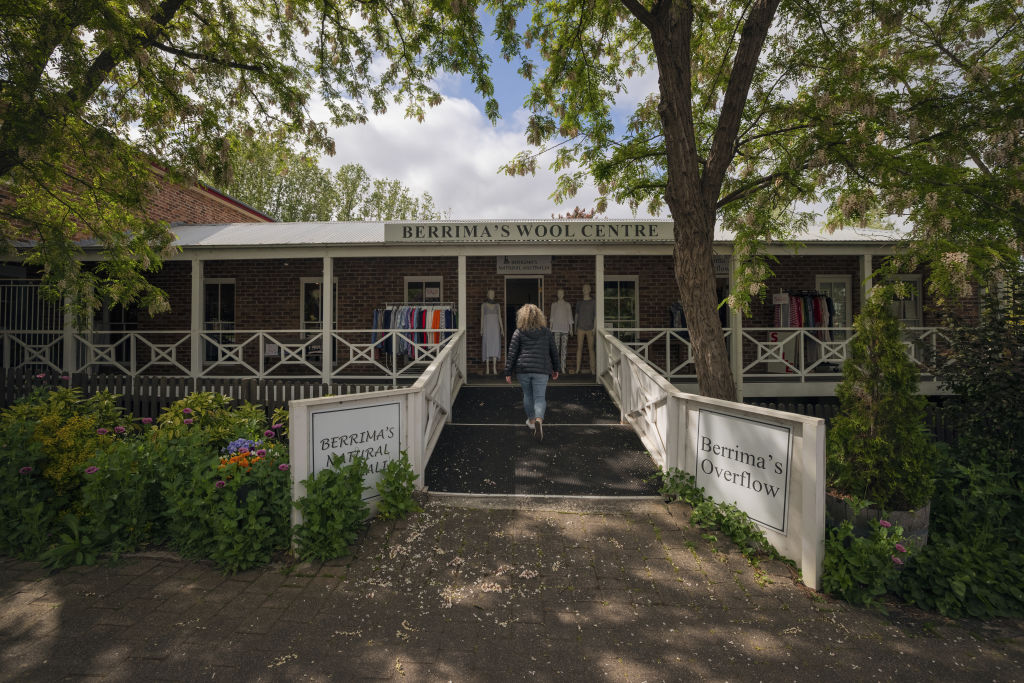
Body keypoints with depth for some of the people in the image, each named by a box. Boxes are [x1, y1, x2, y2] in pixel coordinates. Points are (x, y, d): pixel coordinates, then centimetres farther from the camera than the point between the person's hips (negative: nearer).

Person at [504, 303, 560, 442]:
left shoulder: (518, 333, 0)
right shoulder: (546, 332, 6)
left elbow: (511, 353, -3)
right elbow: (554, 352, 10)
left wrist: (508, 372, 2)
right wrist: (556, 369, 20)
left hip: (523, 369, 0)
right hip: (541, 370, 0)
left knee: (527, 395, 18)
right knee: (540, 397, 2)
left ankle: (531, 420, 30)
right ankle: (539, 419, -22)